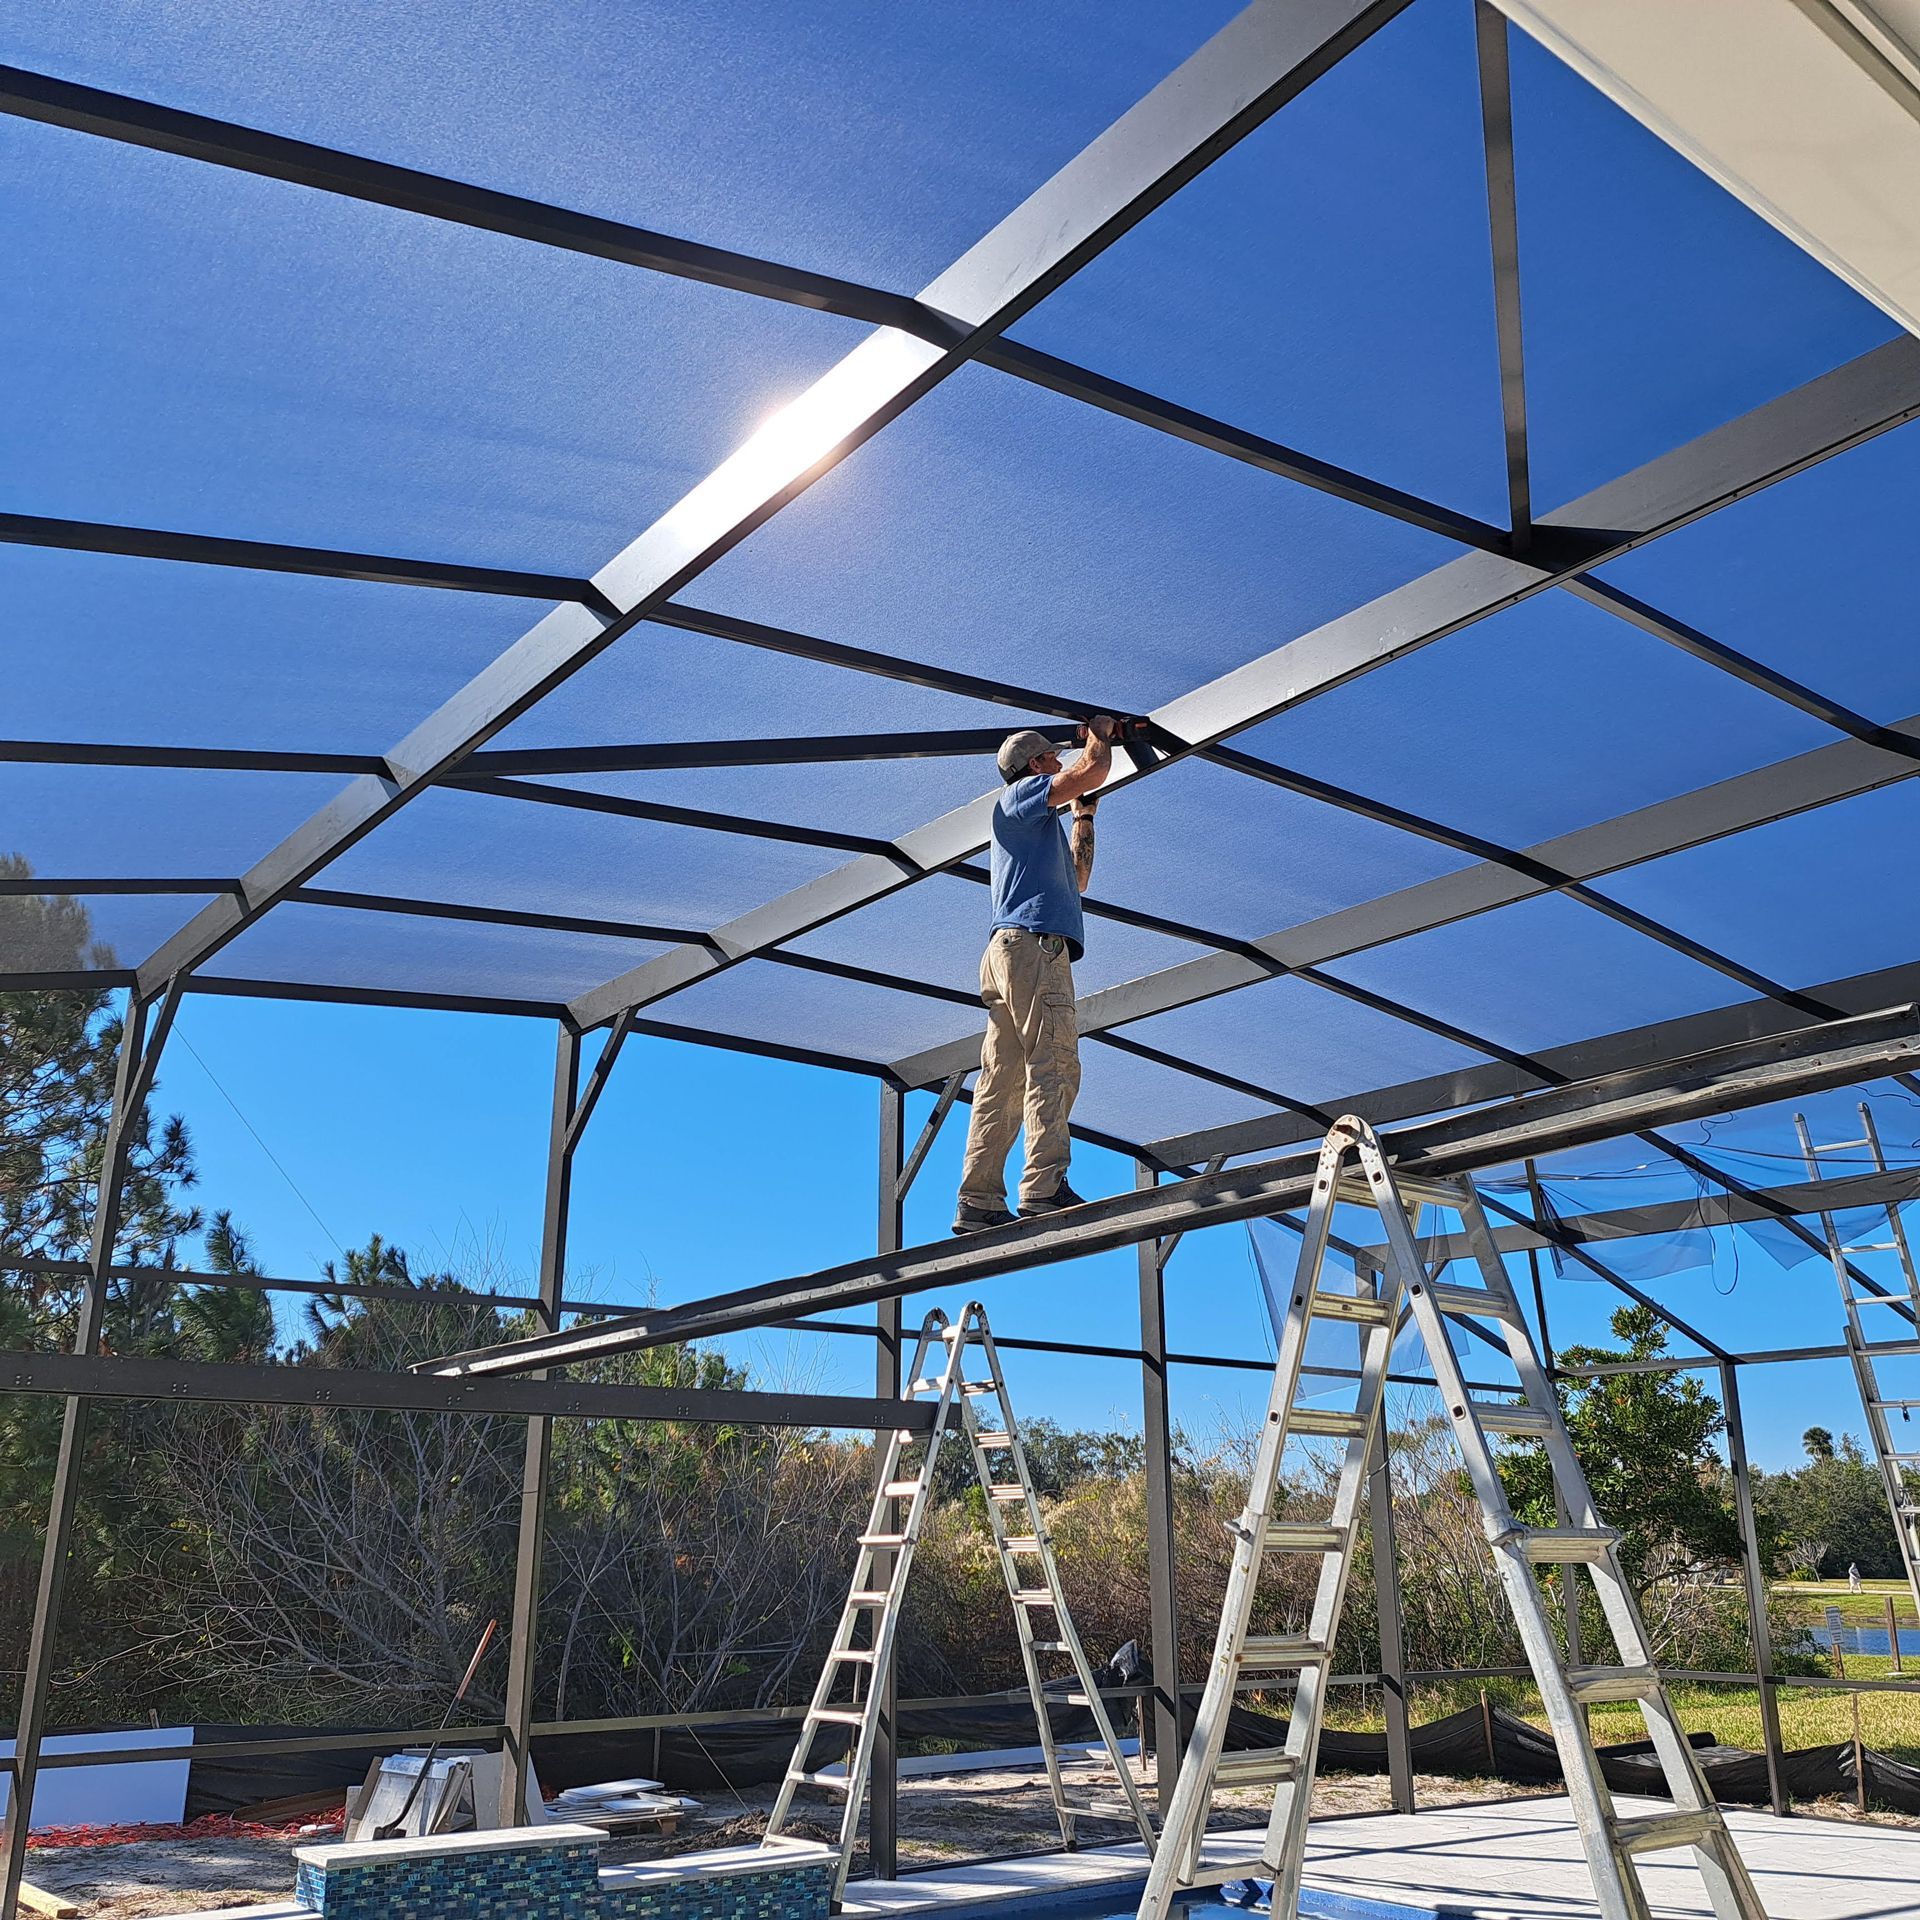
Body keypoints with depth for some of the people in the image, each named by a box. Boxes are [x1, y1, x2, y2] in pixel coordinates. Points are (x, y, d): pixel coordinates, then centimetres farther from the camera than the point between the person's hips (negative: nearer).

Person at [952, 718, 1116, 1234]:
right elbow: (1094, 769, -4)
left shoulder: (1040, 825, 34)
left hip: (1009, 955, 10)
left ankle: (978, 1203, -4)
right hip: (1032, 943, -9)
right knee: (1052, 1062, -18)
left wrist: (1085, 817, 37)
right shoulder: (1021, 795, 7)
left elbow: (1078, 880, 38)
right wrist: (1099, 732, 17)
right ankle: (1045, 1186, -27)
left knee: (1002, 1078, 1)